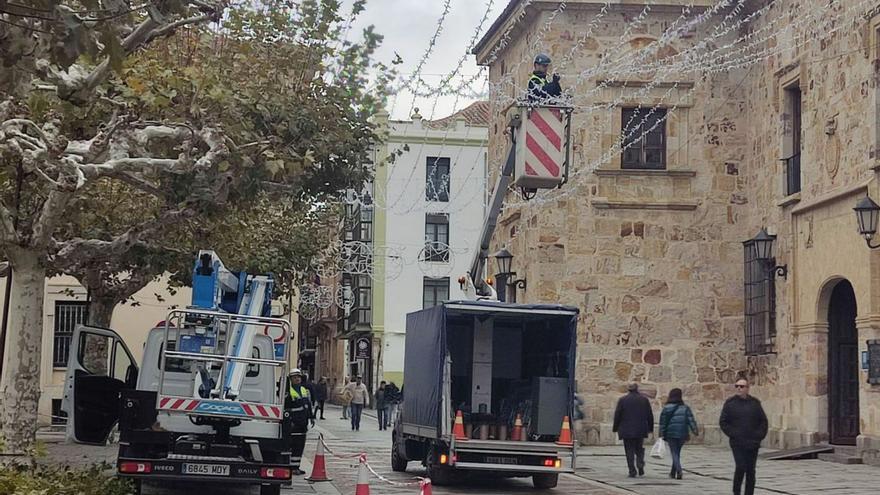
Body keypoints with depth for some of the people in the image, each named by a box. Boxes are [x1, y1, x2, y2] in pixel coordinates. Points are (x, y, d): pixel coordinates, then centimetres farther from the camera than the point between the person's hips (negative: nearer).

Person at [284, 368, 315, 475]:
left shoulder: (304, 390, 16)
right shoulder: (288, 392, -9)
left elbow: (309, 404, 23)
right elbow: (285, 408, -12)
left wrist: (311, 417, 19)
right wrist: (289, 421, -17)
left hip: (303, 422, 8)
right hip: (293, 423, -8)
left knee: (301, 445, 10)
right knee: (294, 445, -9)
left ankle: (296, 466, 17)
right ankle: (292, 467, -6)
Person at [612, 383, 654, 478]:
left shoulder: (622, 400, -4)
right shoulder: (644, 399, 3)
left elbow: (617, 415, -3)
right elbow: (650, 415, 6)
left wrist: (615, 428, 6)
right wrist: (650, 428, 16)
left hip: (627, 430, -2)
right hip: (641, 430, 2)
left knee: (629, 451, 2)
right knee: (639, 449, 16)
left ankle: (632, 471, -4)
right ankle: (640, 465, -7)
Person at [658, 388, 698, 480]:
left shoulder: (666, 408, -2)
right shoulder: (685, 407, 4)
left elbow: (663, 422, -3)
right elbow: (691, 420, -3)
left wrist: (661, 434, 0)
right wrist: (695, 430, -4)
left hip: (670, 434, -3)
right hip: (682, 434, 3)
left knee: (674, 453, -1)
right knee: (677, 452, 15)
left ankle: (679, 470, -22)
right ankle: (673, 472, 23)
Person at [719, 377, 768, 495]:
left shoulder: (755, 403, 8)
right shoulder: (730, 403, 1)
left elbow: (763, 421, 13)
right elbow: (723, 422, 1)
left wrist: (760, 435, 0)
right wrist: (732, 434, -10)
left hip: (753, 444, 3)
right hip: (738, 443, -3)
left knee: (751, 470, 6)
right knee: (741, 467, -15)